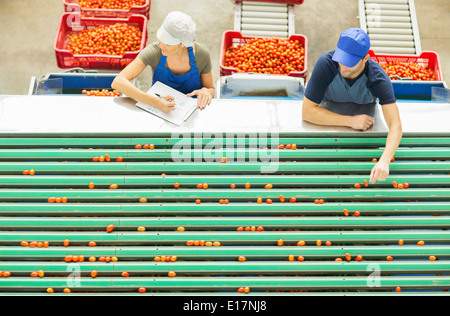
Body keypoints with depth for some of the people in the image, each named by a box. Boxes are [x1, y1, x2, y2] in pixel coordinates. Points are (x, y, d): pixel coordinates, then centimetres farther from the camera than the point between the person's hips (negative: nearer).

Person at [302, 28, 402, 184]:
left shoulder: (379, 78, -29)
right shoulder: (326, 63, -31)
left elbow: (395, 125, -36)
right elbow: (307, 111, -30)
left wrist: (384, 161, -55)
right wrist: (351, 121, -37)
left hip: (365, 114, 1)